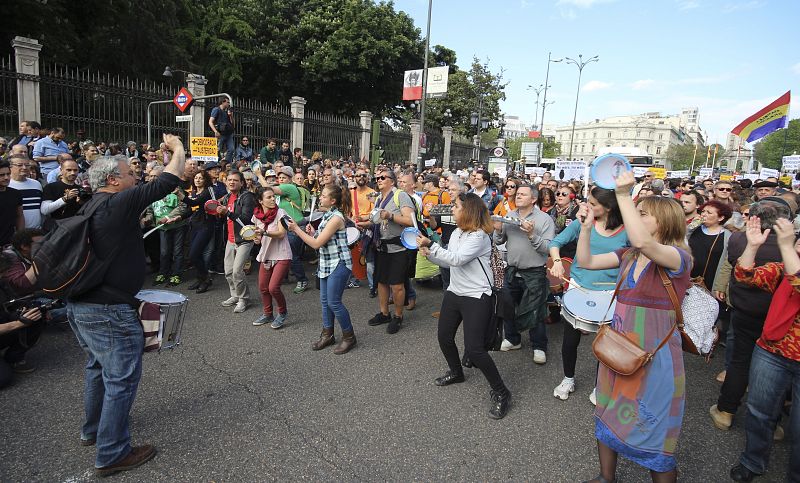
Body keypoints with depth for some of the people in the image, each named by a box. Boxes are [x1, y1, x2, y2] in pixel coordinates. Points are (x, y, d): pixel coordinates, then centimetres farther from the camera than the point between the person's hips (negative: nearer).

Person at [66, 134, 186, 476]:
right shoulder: (119, 203, -18)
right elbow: (168, 182, -17)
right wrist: (178, 148, -3)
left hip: (82, 305, 10)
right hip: (109, 311, -10)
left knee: (99, 368, 26)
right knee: (122, 378, 1)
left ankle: (93, 429, 43)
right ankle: (111, 454, 11)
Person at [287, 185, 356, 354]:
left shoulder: (336, 218, -18)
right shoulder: (327, 215, 11)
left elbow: (317, 244, -19)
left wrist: (297, 229, -13)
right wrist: (312, 233, -3)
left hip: (339, 264, -9)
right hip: (326, 264, 9)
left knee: (333, 302, -7)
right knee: (325, 300, 13)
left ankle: (349, 337, 9)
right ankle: (327, 335, 26)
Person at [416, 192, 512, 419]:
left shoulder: (479, 236, -19)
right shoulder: (456, 232, 8)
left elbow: (457, 259, -29)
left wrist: (431, 245, -27)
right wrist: (429, 254, -1)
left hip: (476, 297, -9)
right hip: (454, 292, 9)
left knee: (474, 349, -12)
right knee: (444, 337, 17)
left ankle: (501, 393, 7)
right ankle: (456, 372, 44)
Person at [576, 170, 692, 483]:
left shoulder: (679, 258, -15)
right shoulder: (628, 255, 6)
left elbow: (643, 242, -36)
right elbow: (586, 261, 6)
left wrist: (623, 194, -33)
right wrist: (586, 226, -5)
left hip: (654, 355, -7)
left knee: (652, 429, 6)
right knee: (608, 415, 20)